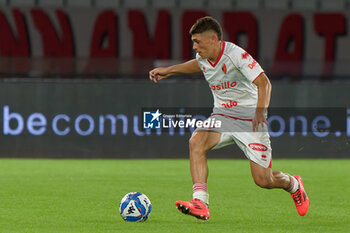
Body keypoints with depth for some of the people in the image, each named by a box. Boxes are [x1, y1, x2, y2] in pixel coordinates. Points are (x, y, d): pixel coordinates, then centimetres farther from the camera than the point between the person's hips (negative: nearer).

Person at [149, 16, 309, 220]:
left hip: (251, 118, -6)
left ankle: (293, 184, 30)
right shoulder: (203, 58, 0)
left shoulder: (236, 55, -21)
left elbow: (264, 83, -27)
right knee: (196, 141, -27)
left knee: (263, 180, -8)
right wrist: (169, 70, 23)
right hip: (222, 115, 6)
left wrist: (260, 110, -41)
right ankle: (200, 203, -33)